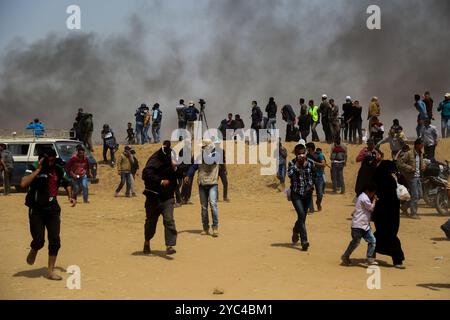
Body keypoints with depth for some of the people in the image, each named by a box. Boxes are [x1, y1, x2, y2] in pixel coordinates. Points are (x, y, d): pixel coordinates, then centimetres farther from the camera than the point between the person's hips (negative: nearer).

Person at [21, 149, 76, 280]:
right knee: (39, 241, -8)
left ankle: (50, 271, 10)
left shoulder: (58, 170, 4)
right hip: (36, 210, -4)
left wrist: (70, 197, 7)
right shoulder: (34, 169, -11)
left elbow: (66, 183, 23)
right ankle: (33, 251, 31)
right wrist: (38, 170, -27)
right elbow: (23, 184, -30)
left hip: (53, 209, 4)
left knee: (55, 241, -1)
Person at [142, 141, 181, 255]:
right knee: (151, 221, 12)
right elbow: (146, 174, -20)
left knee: (169, 220, -13)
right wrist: (160, 181, -22)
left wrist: (175, 169, -8)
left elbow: (180, 176, 11)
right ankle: (147, 242, 36)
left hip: (167, 197, 3)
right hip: (153, 196, -3)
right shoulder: (155, 160, -9)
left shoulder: (174, 159, 8)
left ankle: (170, 246, -13)